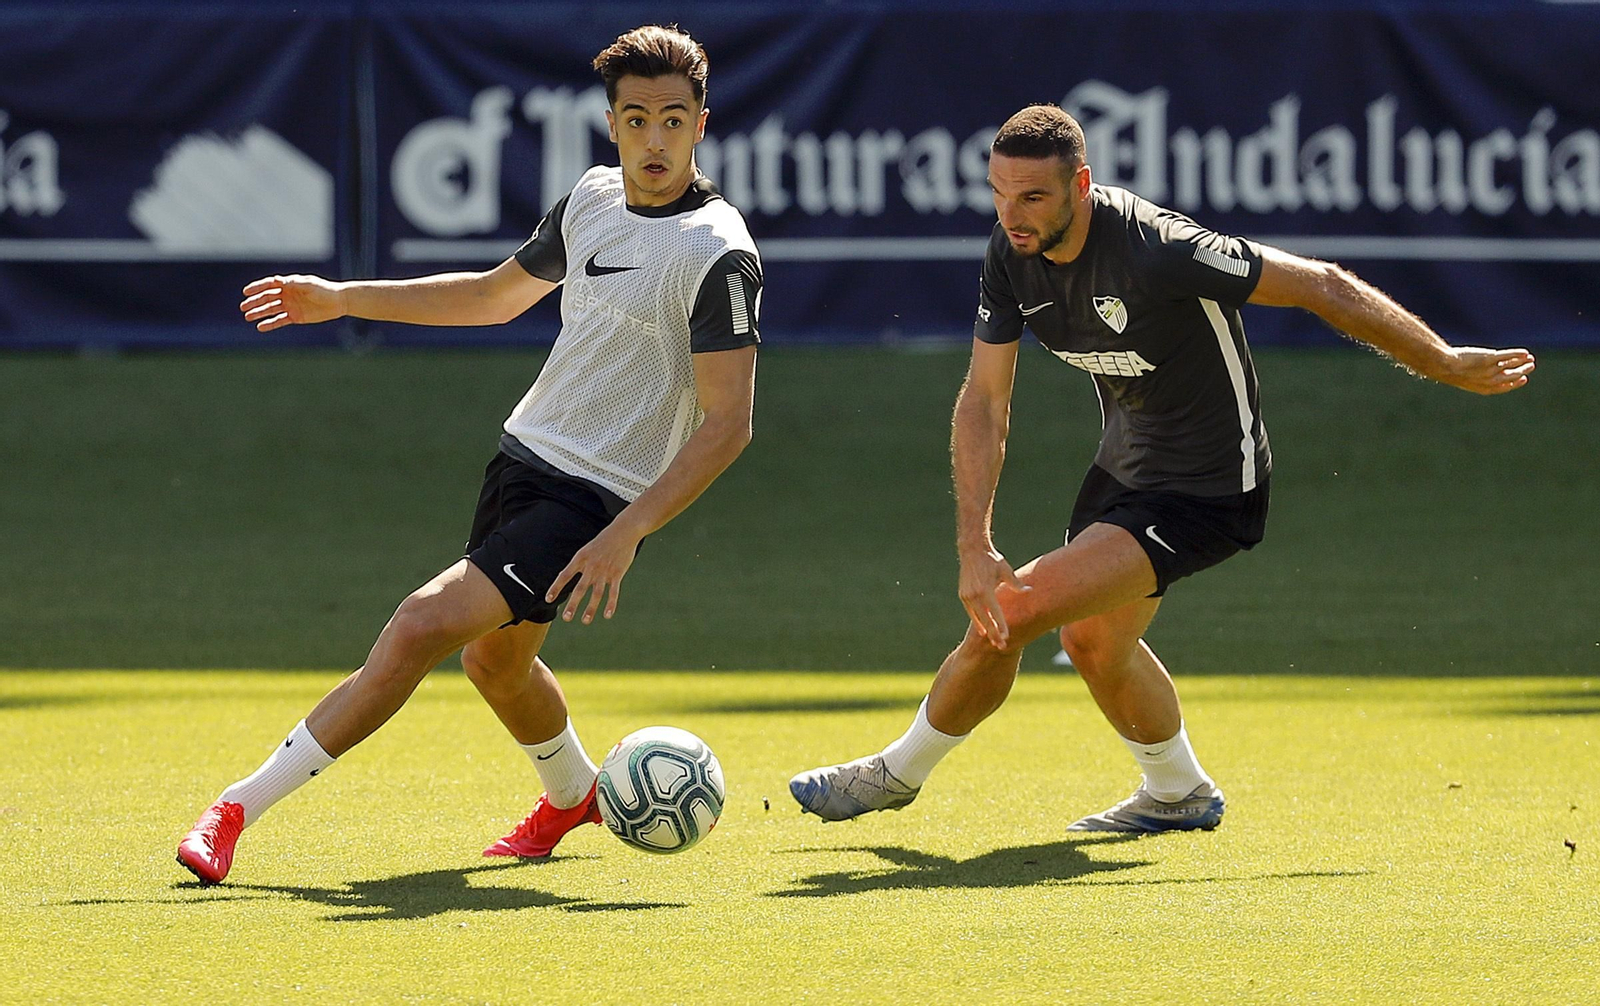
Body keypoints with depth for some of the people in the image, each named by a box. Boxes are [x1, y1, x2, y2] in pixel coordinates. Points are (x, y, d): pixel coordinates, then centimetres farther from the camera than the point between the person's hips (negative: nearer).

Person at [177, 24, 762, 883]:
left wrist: (625, 534, -27)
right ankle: (574, 793, 56)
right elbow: (498, 293, 22)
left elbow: (727, 425, -20)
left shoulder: (718, 255, -18)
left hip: (595, 500, -8)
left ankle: (239, 809, -16)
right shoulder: (593, 198, 5)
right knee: (494, 659, 25)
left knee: (422, 629, -19)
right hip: (524, 454, 8)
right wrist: (341, 299, 20)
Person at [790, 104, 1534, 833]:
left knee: (1009, 613, -15)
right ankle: (1180, 793, 51)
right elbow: (984, 401, -7)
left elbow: (1322, 287, -25)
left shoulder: (1157, 250, -33)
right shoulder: (1012, 255, -11)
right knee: (1094, 640, 25)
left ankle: (899, 772, 8)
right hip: (1124, 465, 8)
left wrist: (1447, 365, -16)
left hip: (1202, 492, -8)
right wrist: (974, 547, -18)